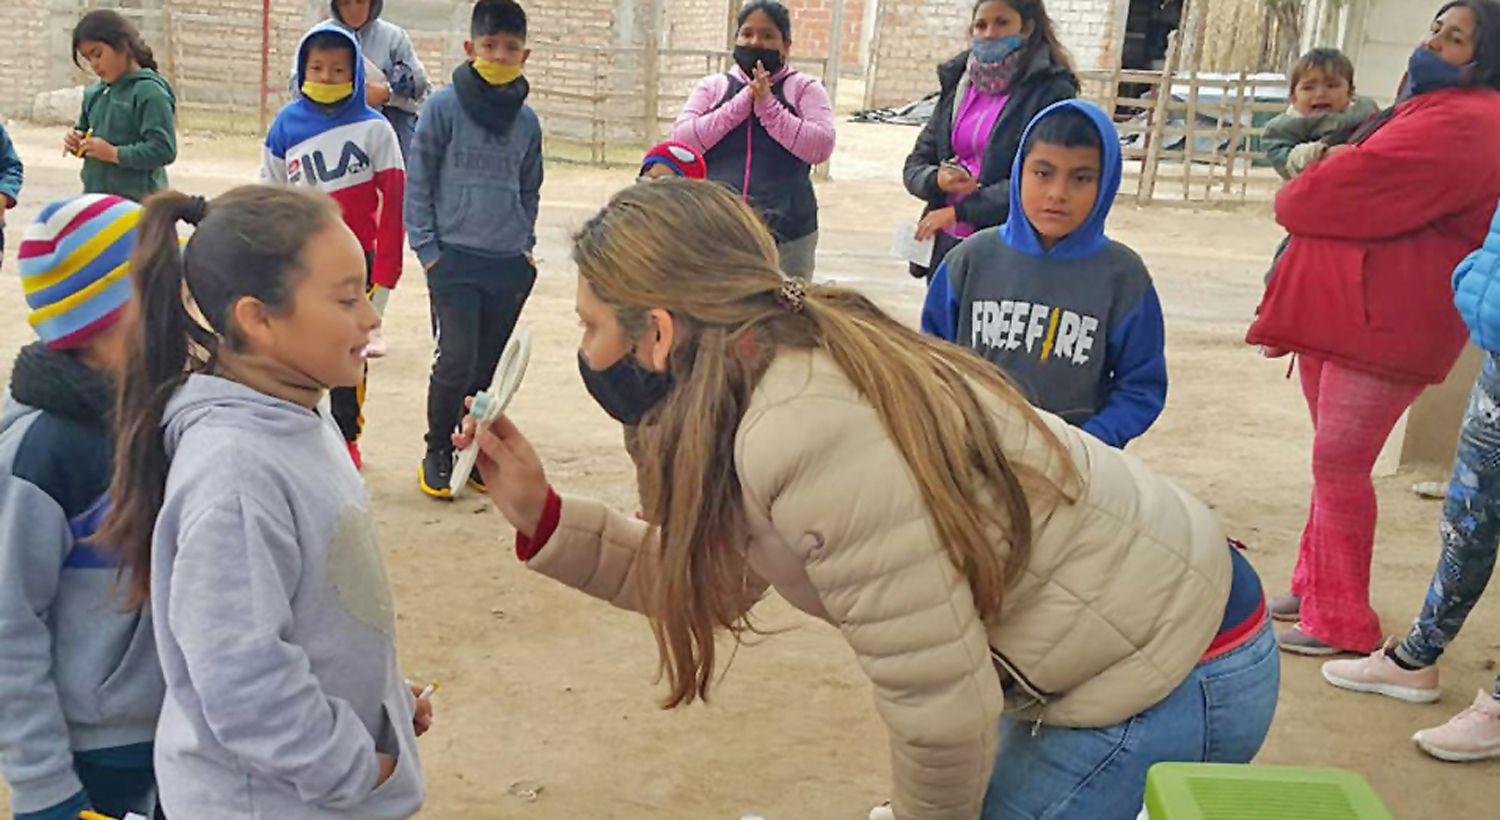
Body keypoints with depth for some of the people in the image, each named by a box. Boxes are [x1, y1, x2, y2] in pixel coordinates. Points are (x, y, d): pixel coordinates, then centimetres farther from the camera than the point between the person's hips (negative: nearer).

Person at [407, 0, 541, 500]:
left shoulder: (527, 121, 9)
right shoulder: (445, 107, -3)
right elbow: (417, 182, -1)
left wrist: (525, 246, 11)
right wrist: (427, 248, -5)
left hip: (509, 264, 4)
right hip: (455, 258, -4)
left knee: (491, 366, 7)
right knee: (457, 360, -10)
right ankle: (437, 455, 8)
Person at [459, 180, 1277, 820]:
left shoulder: (808, 435, -30)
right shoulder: (792, 368, -1)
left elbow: (943, 705, -24)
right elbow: (704, 578, 7)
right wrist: (540, 515, 0)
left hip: (1166, 681, -9)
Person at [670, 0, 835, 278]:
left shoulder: (805, 88, 6)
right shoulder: (714, 86, 10)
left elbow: (821, 147, -8)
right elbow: (681, 140, -4)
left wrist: (768, 106, -13)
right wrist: (742, 102, -10)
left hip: (787, 235, -1)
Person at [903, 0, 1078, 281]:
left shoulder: (1051, 92, -6)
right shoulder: (959, 83, 11)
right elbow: (915, 165, 14)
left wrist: (959, 211, -14)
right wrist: (937, 181, -10)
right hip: (945, 246, 5)